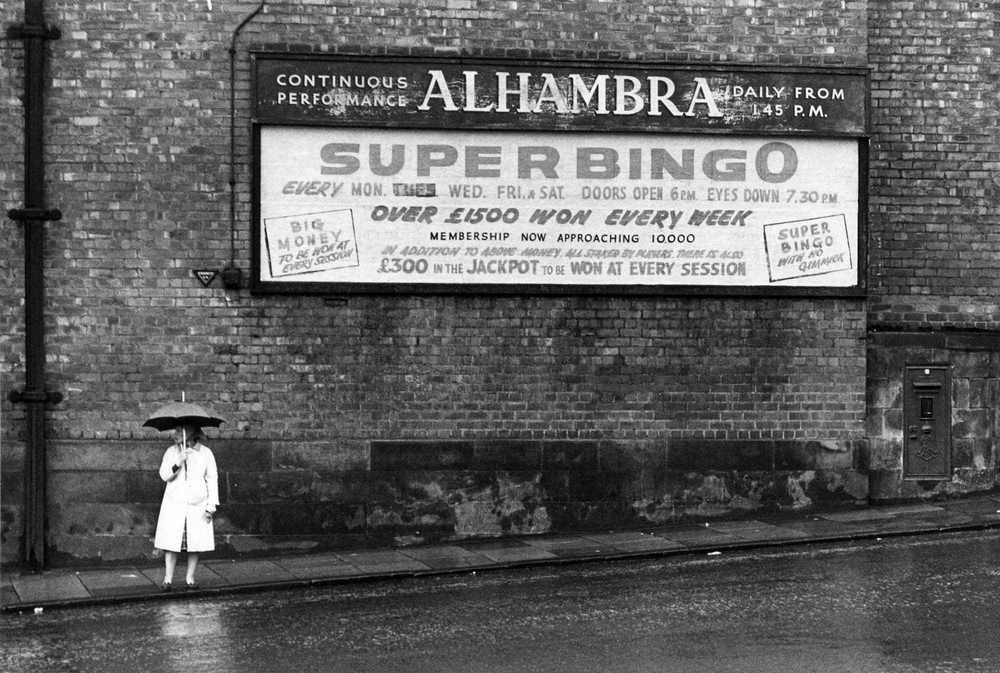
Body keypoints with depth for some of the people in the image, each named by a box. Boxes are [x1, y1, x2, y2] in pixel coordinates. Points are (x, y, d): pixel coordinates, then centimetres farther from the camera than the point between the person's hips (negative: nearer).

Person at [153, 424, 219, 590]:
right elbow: (164, 475, -2)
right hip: (174, 504, 0)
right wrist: (177, 464, -20)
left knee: (196, 544, 1)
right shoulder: (171, 452, 5)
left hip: (197, 505, 0)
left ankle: (190, 578, 12)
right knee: (171, 542, -5)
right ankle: (168, 579, -1)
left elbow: (212, 479, 5)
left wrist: (211, 505, 0)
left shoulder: (205, 453, 4)